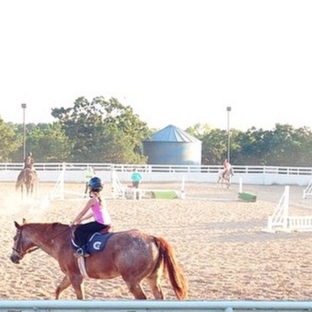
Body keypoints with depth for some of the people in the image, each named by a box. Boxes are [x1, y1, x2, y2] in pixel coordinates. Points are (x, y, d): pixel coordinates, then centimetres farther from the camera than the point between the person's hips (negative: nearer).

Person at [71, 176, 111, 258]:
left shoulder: (92, 200, -10)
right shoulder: (101, 199, 16)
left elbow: (82, 213, -4)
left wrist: (73, 222, 8)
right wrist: (80, 220, 24)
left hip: (100, 224, -9)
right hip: (107, 223, 9)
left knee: (79, 230, -6)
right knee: (85, 229, 29)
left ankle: (83, 249, -14)